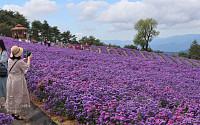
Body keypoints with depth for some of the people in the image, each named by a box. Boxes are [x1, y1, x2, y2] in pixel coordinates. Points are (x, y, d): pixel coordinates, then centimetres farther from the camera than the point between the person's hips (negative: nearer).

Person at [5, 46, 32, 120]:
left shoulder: (9, 60, -2)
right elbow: (27, 66, -3)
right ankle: (16, 114, 13)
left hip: (11, 80, 8)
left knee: (12, 96, 19)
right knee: (17, 97, 3)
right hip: (17, 81, -8)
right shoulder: (20, 62, -23)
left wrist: (23, 60, 21)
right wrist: (29, 59, 13)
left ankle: (13, 112, 32)